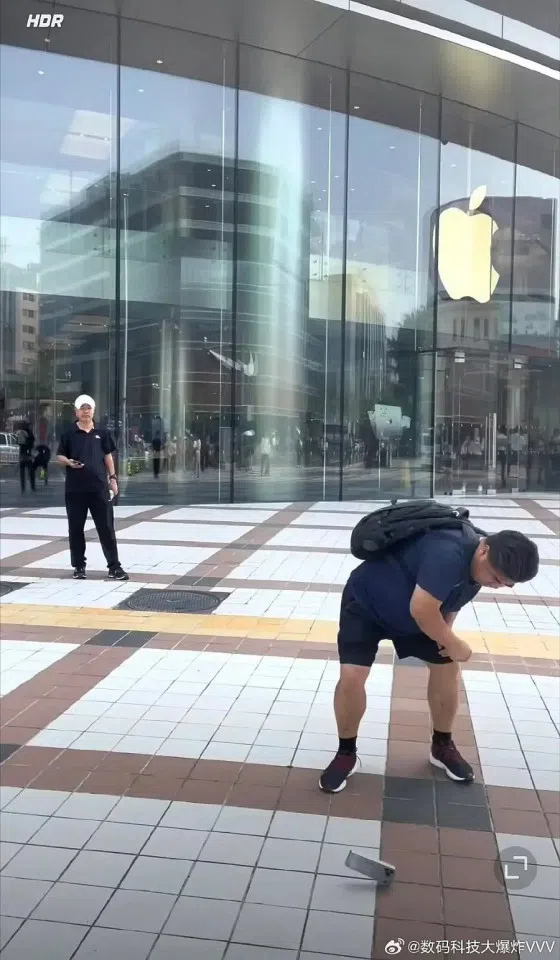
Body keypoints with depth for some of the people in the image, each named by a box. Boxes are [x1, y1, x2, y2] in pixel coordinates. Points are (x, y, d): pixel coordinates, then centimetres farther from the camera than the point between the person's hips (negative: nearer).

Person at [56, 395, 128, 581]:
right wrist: (68, 462, -15)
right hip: (75, 488, 0)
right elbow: (59, 456, 6)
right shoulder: (69, 434, 3)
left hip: (99, 486, 0)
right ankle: (79, 566, 18)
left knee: (106, 527, 1)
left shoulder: (102, 432, 7)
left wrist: (112, 477, 7)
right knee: (76, 528, 6)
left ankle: (114, 566, 6)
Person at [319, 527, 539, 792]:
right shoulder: (449, 553, -39)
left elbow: (451, 598, 7)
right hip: (366, 602, -8)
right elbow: (421, 610, -38)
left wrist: (445, 633, -10)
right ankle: (346, 753, 4)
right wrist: (454, 644, -23)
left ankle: (442, 746, 24)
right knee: (351, 676, -19)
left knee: (447, 666, 4)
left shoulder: (476, 563, -9)